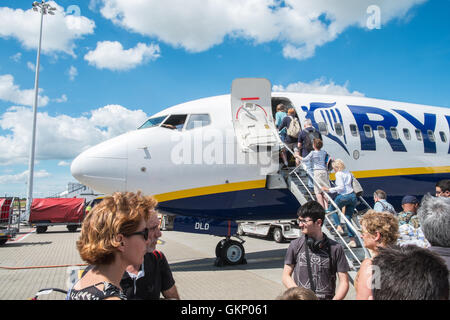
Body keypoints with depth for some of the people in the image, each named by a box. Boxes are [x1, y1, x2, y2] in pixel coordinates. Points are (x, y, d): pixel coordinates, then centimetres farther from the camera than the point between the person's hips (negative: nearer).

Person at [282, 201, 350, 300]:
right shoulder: (295, 245, 3)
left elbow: (344, 282, 4)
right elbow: (286, 276, 6)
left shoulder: (335, 248, 0)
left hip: (326, 297, 2)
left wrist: (335, 298, -10)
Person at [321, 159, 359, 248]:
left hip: (344, 196, -7)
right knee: (348, 218, 11)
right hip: (353, 196, 7)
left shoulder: (338, 174, -6)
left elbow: (341, 187, -14)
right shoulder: (348, 173, 16)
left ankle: (339, 227, 4)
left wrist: (329, 189, -11)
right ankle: (352, 240, 8)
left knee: (332, 209, 18)